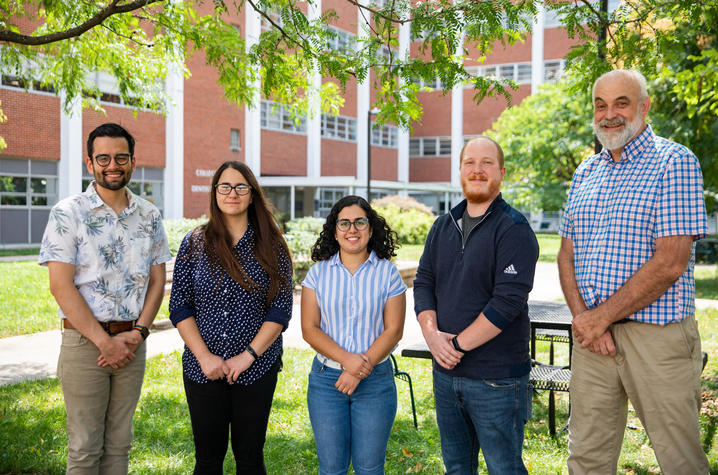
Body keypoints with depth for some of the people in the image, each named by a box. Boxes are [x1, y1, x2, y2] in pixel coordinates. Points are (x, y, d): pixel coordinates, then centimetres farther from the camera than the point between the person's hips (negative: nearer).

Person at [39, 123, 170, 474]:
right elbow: (61, 286, -11)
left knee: (119, 444, 13)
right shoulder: (68, 213, -5)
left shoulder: (149, 215, 8)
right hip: (84, 342, -4)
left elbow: (157, 280, 9)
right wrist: (104, 341, -14)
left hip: (132, 343, 4)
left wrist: (138, 332, -6)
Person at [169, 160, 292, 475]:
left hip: (256, 370, -1)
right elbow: (179, 307, 0)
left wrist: (248, 355, -12)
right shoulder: (195, 243, 3)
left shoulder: (271, 247, 1)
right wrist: (205, 356, -9)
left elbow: (281, 310, -3)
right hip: (203, 370, 1)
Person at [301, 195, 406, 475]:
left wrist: (360, 370, -14)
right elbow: (309, 329, -3)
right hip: (326, 379, 1)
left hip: (376, 381, -1)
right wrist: (346, 359, -17)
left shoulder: (387, 273, 0)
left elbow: (393, 330, -5)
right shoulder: (318, 273, 3)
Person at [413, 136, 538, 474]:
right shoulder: (443, 226, 11)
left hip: (496, 379, -6)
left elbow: (508, 300, -19)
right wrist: (431, 333, -9)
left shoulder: (513, 229, -10)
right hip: (446, 372, 6)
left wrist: (459, 344, -16)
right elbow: (423, 282, 9)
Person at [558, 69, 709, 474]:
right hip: (592, 335, 6)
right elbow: (567, 255, 12)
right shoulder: (585, 173, 14)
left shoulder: (675, 162, -6)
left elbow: (670, 262, -15)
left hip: (658, 335, -5)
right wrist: (584, 316, -6)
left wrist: (602, 316, -13)